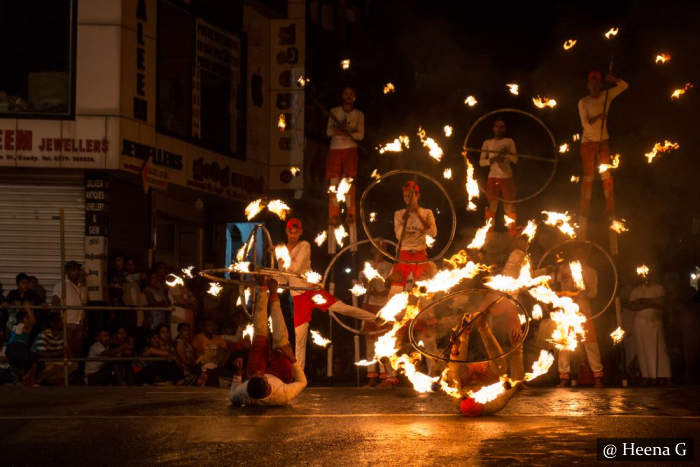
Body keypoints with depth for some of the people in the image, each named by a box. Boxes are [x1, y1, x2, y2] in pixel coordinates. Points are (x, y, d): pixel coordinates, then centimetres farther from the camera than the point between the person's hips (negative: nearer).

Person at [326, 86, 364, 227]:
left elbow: (360, 135, 0)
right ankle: (334, 215, -3)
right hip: (335, 149, 0)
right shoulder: (334, 112, 10)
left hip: (350, 150, 0)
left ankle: (350, 213, -4)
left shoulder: (359, 114, 10)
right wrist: (348, 132, -14)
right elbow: (329, 131, 2)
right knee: (334, 182, -5)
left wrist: (341, 132, -13)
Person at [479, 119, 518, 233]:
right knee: (492, 205, -1)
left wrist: (507, 154, -20)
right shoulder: (487, 143, 9)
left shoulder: (509, 141, 8)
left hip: (507, 178, 0)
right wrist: (492, 160, -16)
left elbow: (515, 160, 0)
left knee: (509, 206, -2)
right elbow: (481, 162, 3)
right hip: (492, 178, 0)